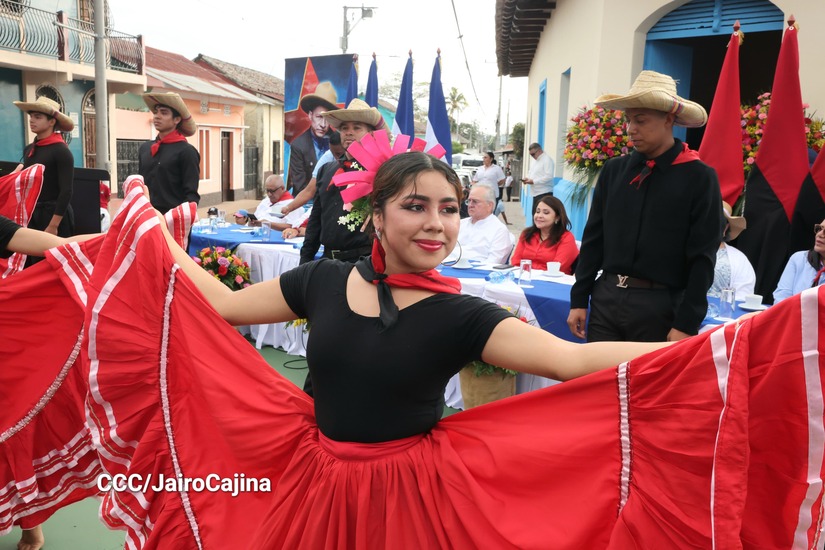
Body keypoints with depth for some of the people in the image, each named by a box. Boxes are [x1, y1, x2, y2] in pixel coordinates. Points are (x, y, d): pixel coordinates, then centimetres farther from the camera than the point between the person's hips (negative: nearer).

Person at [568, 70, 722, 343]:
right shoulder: (613, 170, 6)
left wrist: (686, 324, -11)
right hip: (605, 297, 4)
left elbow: (703, 258, -8)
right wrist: (578, 300, 6)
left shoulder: (699, 177, -5)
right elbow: (593, 239, 9)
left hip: (660, 305, -3)